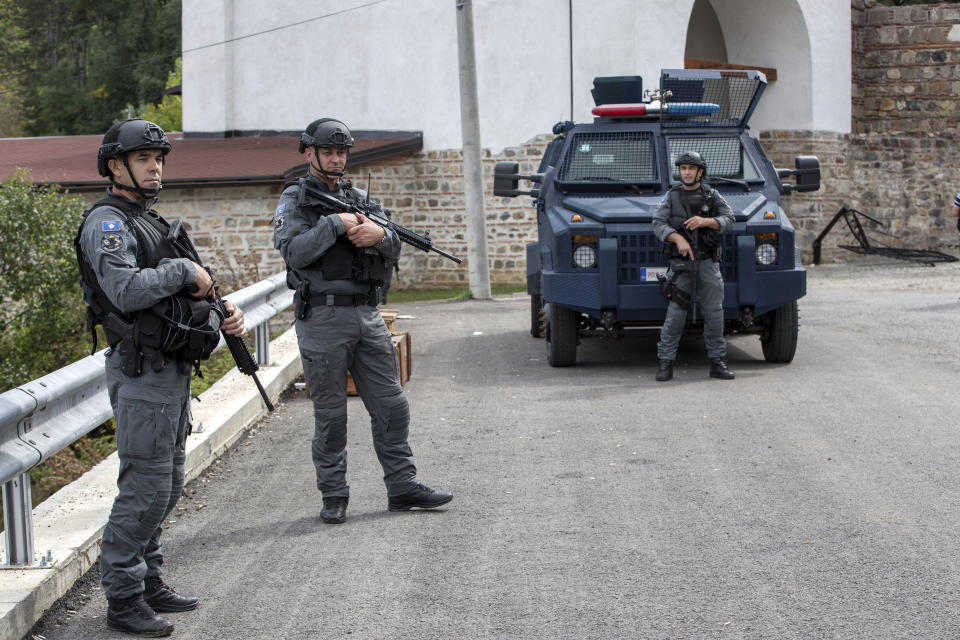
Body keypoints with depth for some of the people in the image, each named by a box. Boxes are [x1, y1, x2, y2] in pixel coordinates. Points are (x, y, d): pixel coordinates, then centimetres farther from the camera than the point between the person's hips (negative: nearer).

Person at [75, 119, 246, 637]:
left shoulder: (150, 223, 18)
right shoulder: (106, 223, -12)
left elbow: (179, 300, 21)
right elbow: (127, 291, -27)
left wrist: (222, 318, 3)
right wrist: (184, 269, -16)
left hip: (172, 371, 10)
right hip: (142, 374, -10)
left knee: (167, 486, 14)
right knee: (145, 488, -8)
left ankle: (148, 582, 24)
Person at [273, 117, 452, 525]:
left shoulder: (359, 199, 15)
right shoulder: (295, 200, -1)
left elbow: (394, 252, 11)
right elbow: (293, 251, -17)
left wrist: (381, 235, -11)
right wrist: (335, 224, -18)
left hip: (367, 314, 5)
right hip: (322, 318, -5)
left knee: (391, 405, 6)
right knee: (330, 412, 1)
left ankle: (402, 487, 13)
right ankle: (333, 495, 9)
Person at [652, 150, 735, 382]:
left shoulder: (712, 195, 7)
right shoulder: (671, 196, 5)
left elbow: (728, 220, -1)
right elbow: (658, 224, -4)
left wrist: (705, 221, -18)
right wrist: (678, 239, -21)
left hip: (708, 261, 1)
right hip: (680, 262, -1)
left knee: (714, 312, 2)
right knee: (675, 312, -6)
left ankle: (717, 363, 10)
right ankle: (665, 364, -2)